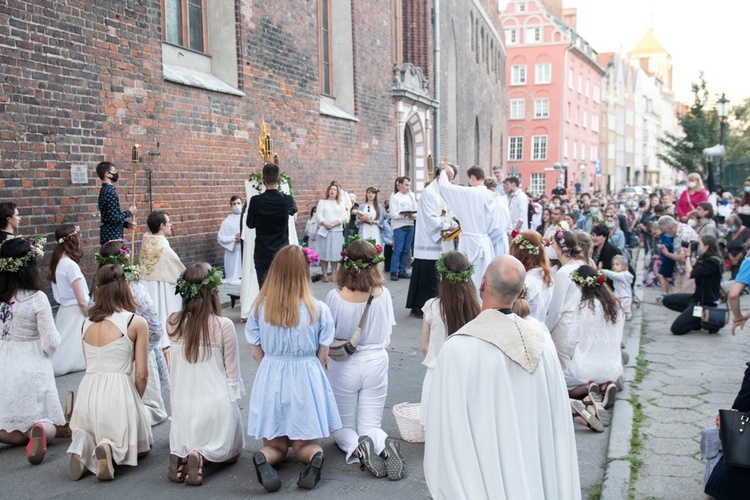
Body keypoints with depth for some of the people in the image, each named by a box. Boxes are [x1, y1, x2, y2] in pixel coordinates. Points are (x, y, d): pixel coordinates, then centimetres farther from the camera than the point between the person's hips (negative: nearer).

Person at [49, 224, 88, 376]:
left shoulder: (56, 262, 4)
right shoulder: (71, 265, -21)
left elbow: (58, 293, 12)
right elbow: (82, 301, -20)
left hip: (63, 310, 8)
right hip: (75, 313, -8)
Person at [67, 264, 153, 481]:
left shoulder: (87, 324, 10)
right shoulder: (136, 323, -5)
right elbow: (141, 375, -4)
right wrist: (136, 401, 15)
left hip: (87, 391, 4)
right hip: (118, 392, -4)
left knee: (90, 429, 33)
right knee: (139, 446, 20)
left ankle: (84, 444, -2)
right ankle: (110, 448, -13)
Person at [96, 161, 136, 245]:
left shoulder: (105, 190, 14)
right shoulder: (110, 192, -16)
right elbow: (114, 218, -22)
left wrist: (126, 224, 12)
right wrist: (129, 212, -7)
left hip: (107, 235, 10)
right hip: (112, 237, -10)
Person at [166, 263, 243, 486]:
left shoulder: (173, 324, -8)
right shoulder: (223, 326, -17)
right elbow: (232, 373, -7)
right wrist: (233, 398, 10)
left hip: (182, 404, 4)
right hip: (215, 403, -3)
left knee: (186, 440, 34)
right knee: (230, 452, 22)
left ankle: (181, 455, -1)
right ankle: (202, 456, -10)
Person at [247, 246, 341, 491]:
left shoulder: (259, 307, -11)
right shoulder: (319, 310, -14)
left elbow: (257, 354, -2)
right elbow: (322, 358, -6)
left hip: (270, 381, 1)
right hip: (306, 381, -1)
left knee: (275, 446, 20)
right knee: (305, 445, 18)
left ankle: (264, 458, -14)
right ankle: (314, 456, -15)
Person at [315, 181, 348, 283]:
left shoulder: (340, 203, 13)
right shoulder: (322, 202, 9)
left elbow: (344, 217, 0)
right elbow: (319, 215, -2)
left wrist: (333, 224, -12)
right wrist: (324, 224, -20)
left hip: (337, 231, 1)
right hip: (324, 231, -1)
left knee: (335, 253, 1)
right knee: (324, 253, -4)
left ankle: (334, 274, 8)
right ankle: (325, 275, 1)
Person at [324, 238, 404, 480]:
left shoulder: (335, 297, -18)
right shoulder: (383, 295, -11)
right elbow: (386, 335, 1)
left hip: (343, 367, -2)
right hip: (376, 364, 2)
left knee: (343, 427, 17)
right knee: (370, 426, 17)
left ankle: (357, 448, -16)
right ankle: (384, 446, -16)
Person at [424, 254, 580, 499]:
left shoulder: (458, 348, -22)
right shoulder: (541, 342, -7)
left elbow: (446, 426, -18)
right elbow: (559, 420, -1)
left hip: (480, 479, -4)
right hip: (534, 475, 4)